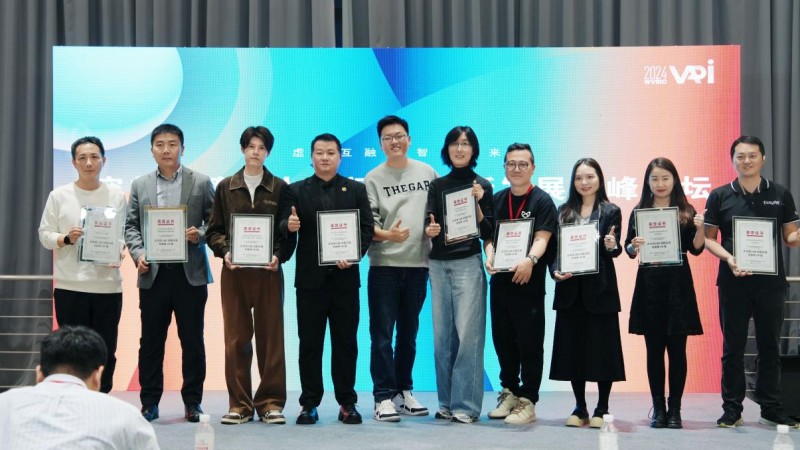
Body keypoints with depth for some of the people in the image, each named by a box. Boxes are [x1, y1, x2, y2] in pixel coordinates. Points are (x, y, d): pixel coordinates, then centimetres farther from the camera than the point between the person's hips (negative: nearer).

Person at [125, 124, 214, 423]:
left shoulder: (201, 183, 5)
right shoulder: (140, 185, 11)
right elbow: (131, 226, 9)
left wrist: (201, 234, -16)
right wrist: (138, 253, -7)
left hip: (190, 273, -2)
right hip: (153, 273, 2)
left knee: (192, 341, 3)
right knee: (151, 341, 5)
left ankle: (192, 402, 12)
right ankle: (149, 403, 13)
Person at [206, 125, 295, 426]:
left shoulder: (279, 188, 6)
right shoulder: (226, 187, 9)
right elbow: (214, 229, 8)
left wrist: (278, 256, -13)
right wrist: (224, 251, -10)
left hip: (268, 271, -1)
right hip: (234, 271, 1)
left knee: (271, 336, 1)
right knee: (236, 338, 1)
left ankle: (270, 401, 7)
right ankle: (239, 404, 7)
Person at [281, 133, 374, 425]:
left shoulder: (356, 189, 8)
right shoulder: (297, 191, 8)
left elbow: (367, 228, 1)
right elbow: (286, 229, 1)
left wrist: (354, 254, -14)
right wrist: (289, 226, -23)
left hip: (345, 277, 0)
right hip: (310, 278, 0)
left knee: (345, 342, 4)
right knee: (309, 343, 3)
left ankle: (347, 402, 12)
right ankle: (310, 404, 9)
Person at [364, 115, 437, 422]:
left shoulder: (427, 172, 8)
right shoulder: (374, 178, 0)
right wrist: (387, 235, -24)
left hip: (418, 264, 3)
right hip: (384, 265, -3)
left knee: (409, 334, 12)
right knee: (382, 335, -4)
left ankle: (403, 391, 21)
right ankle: (384, 397, -1)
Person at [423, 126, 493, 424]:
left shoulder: (482, 186, 2)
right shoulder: (437, 185, 11)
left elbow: (487, 233, -2)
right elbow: (429, 225, 2)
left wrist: (477, 205, -16)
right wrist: (429, 230, -20)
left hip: (468, 264, -4)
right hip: (438, 264, 4)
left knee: (467, 334, -8)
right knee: (442, 335, 6)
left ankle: (465, 405, -4)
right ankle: (446, 402, 14)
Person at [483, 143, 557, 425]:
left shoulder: (542, 201, -3)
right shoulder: (497, 200, 13)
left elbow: (542, 238, -14)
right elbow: (489, 235, 10)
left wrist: (530, 260, -33)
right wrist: (489, 256, -11)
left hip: (529, 283, -5)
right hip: (500, 282, 5)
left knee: (529, 344, -1)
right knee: (502, 340, 13)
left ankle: (527, 401, 6)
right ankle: (509, 392, 28)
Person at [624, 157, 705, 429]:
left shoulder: (686, 212, 4)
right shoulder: (639, 212, 6)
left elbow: (696, 249, 2)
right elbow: (628, 250, 5)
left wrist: (700, 228, -16)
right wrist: (634, 246, -18)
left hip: (678, 285, -1)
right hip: (649, 285, 1)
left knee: (677, 348, 1)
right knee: (654, 349, 4)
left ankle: (675, 409, 8)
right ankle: (658, 408, 11)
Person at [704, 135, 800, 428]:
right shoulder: (720, 196, 3)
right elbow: (708, 238, 3)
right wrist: (728, 257, -15)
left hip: (771, 281, 1)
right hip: (733, 282, -1)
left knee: (770, 346, 7)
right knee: (733, 347, 4)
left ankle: (771, 409, 17)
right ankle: (732, 410, 12)